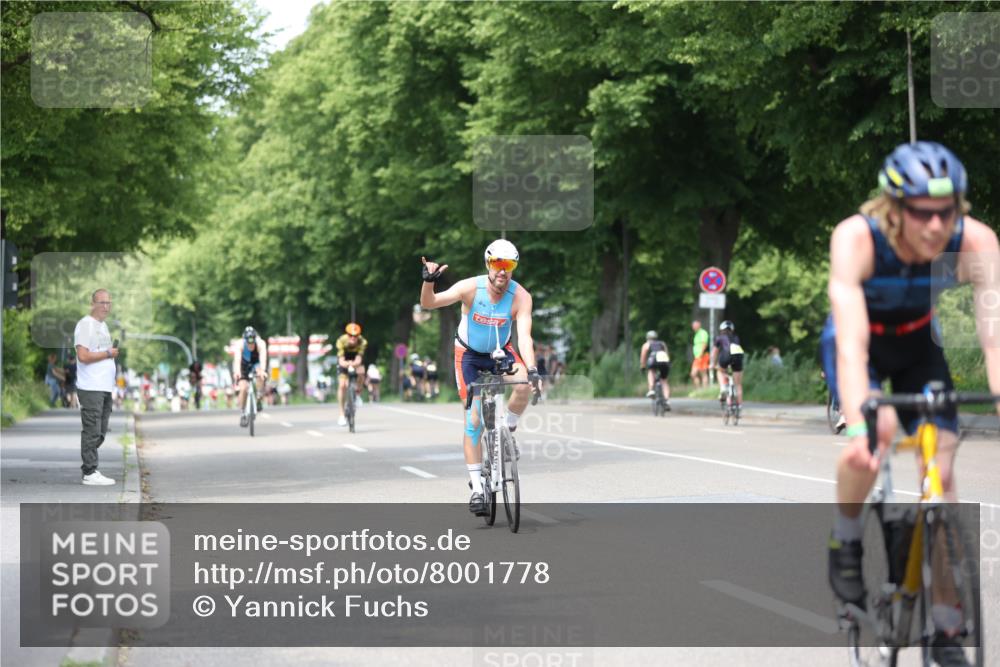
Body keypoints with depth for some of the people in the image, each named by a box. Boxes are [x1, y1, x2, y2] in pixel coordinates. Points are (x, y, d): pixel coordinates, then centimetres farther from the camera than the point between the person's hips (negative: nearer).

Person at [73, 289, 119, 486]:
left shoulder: (103, 325, 19)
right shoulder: (86, 325, -10)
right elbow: (83, 356, -20)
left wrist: (115, 351, 11)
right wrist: (109, 354, -12)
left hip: (105, 388, 9)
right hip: (91, 388, -9)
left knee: (100, 432, 11)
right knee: (92, 431, -8)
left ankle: (90, 468, 18)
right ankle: (90, 473, -5)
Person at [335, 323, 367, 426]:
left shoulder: (362, 342, -31)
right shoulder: (341, 341, -33)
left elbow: (358, 359, -40)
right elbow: (341, 360, -38)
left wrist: (354, 363, -63)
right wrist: (346, 363, -61)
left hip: (356, 359, 1)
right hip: (344, 360, -1)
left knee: (361, 373, -32)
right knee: (342, 385, -13)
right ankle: (342, 414, -2)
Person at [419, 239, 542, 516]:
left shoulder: (520, 296, -23)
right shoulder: (470, 287, -25)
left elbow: (524, 336, -31)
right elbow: (429, 303, -31)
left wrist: (532, 370, -46)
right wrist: (428, 281, -52)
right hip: (469, 355, -1)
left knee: (524, 384, -31)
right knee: (473, 420, -9)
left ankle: (507, 431, -4)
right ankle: (477, 488, -2)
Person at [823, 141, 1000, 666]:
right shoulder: (856, 238, -36)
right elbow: (852, 339, -45)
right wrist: (858, 426, -57)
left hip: (918, 345, 3)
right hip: (859, 344, -2)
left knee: (941, 470, -9)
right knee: (876, 430, -32)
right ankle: (846, 538, -3)